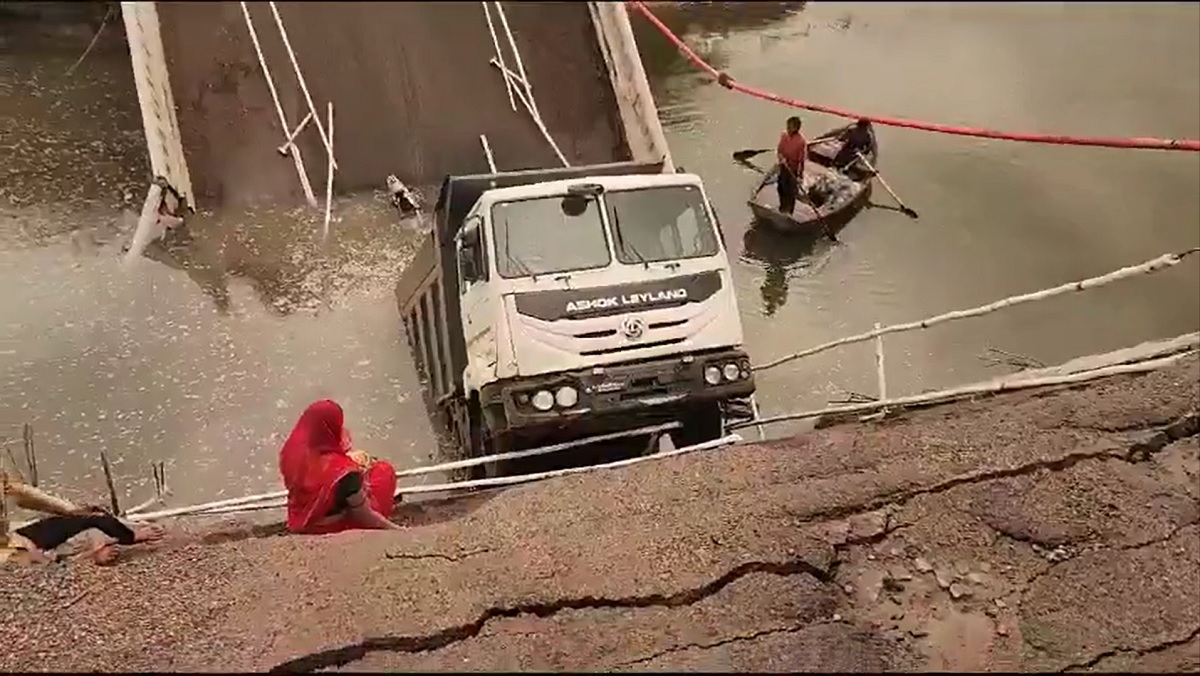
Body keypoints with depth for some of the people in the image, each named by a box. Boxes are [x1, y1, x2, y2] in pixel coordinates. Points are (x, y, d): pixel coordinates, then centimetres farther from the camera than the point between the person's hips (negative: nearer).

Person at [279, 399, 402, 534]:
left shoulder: (292, 453, -17)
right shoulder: (343, 469, -36)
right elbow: (365, 516, -23)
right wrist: (396, 530, -10)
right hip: (335, 529, -6)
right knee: (383, 470, 9)